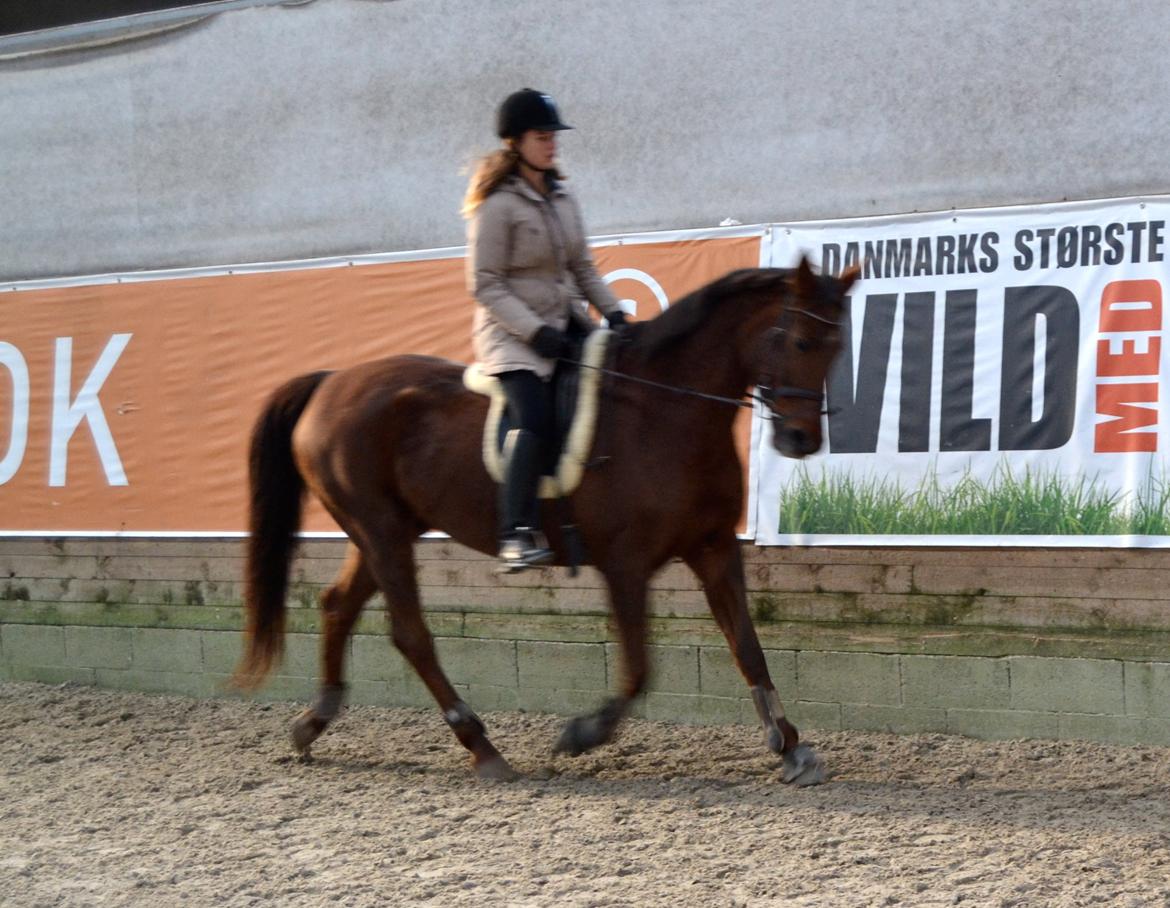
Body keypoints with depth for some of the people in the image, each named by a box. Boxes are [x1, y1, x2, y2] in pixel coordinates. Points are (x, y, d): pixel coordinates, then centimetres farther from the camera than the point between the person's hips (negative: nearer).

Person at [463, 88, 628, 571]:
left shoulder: (561, 198, 12)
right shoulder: (497, 205, -11)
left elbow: (582, 268, 18)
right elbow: (485, 285, -13)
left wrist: (613, 311, 2)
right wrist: (534, 331, -21)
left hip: (565, 324, 8)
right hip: (511, 334, -8)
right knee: (535, 419, -28)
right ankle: (517, 533, -32)